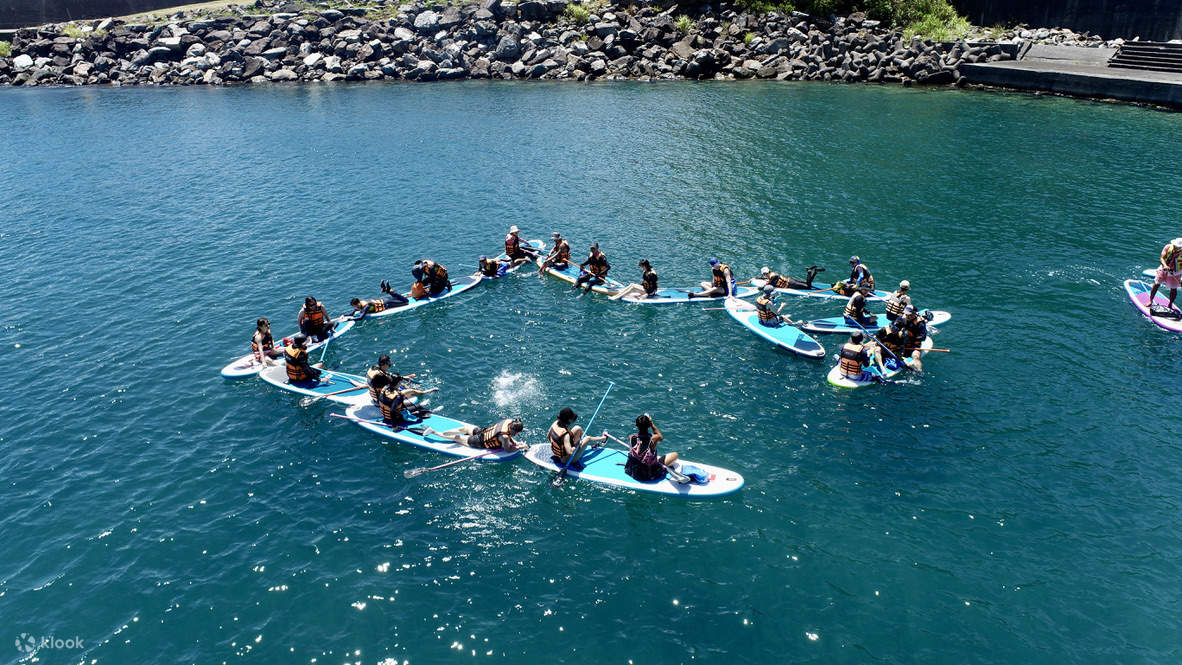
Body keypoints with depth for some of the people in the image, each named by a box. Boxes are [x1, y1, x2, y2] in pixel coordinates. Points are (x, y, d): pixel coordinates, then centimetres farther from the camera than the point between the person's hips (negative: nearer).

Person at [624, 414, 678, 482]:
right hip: (650, 476, -4)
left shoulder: (630, 437, -16)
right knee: (675, 455, 6)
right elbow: (661, 437, 1)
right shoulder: (653, 438, -25)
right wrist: (652, 424, 2)